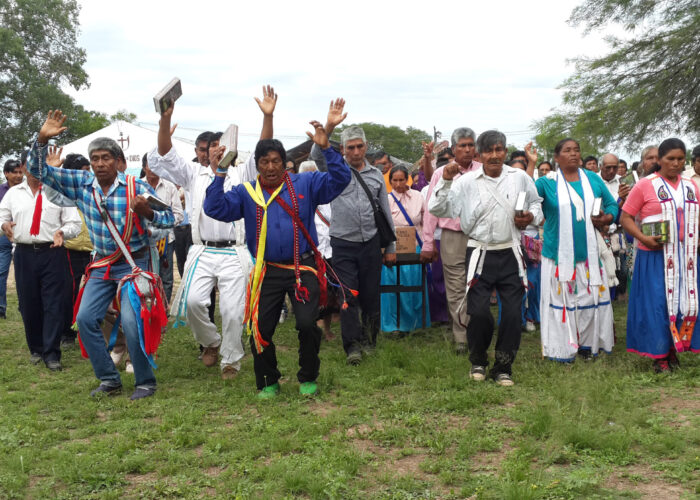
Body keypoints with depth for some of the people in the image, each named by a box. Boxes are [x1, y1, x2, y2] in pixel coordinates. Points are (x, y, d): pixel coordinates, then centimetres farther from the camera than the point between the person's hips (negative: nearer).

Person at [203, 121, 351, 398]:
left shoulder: (305, 183, 4)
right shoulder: (246, 192, 7)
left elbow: (339, 179, -6)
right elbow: (216, 209, -4)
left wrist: (326, 148, -16)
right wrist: (219, 175, -12)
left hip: (303, 268, -2)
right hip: (267, 272, 2)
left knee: (307, 323, -12)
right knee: (260, 329, 3)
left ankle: (308, 378, 13)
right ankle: (268, 382, 25)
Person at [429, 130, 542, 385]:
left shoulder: (520, 177, 4)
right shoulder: (466, 182, -2)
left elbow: (536, 203, 20)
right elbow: (437, 209, -4)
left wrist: (532, 216, -2)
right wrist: (445, 181, -16)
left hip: (510, 254, 2)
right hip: (480, 255, -2)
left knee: (513, 313, 2)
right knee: (478, 312, -7)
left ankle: (503, 367, 20)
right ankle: (478, 361, 20)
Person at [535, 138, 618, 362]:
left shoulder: (593, 179, 9)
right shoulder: (547, 182, -2)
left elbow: (612, 205, 14)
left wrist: (606, 218, -6)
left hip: (588, 252, 3)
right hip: (559, 253, -3)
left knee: (591, 298, 6)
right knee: (561, 300, 1)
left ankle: (587, 344, 21)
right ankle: (561, 348, 11)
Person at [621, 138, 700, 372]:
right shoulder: (645, 185, -3)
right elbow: (625, 217, -5)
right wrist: (644, 238, -18)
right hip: (655, 256, -5)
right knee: (657, 304, -1)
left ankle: (673, 350, 19)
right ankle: (659, 355, 10)